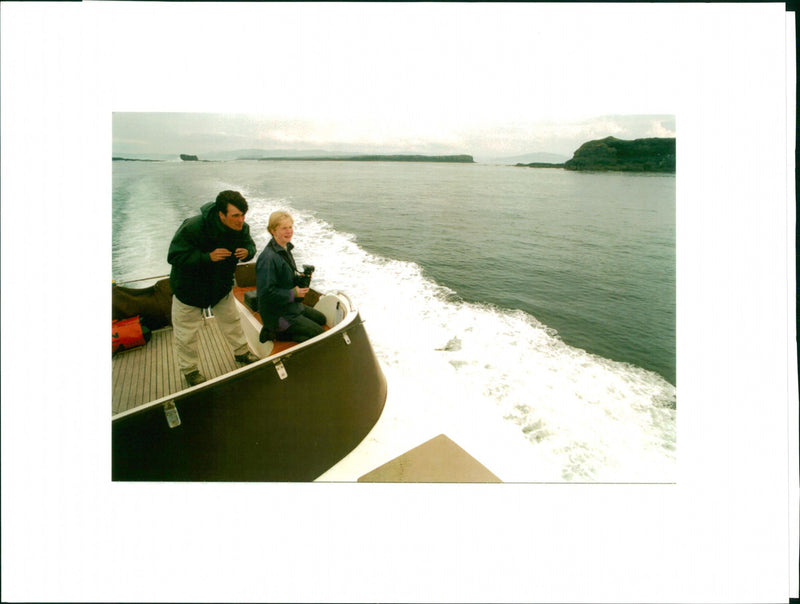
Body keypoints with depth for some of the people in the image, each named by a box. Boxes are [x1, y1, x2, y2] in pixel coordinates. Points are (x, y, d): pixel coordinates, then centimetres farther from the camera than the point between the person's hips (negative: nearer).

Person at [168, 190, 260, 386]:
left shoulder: (241, 228, -17)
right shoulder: (193, 227, -34)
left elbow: (250, 245, 1)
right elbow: (175, 257, -31)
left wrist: (247, 252, -26)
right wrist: (208, 257, -43)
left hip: (222, 286, 5)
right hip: (189, 288, -4)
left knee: (232, 321, 19)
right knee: (187, 332, 7)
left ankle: (241, 351, 42)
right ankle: (190, 369, 26)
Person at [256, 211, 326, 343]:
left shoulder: (285, 249, 5)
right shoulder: (268, 258, -25)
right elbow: (266, 292, -27)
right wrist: (294, 293, -22)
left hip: (291, 306, 10)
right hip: (276, 314, -9)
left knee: (321, 319, 20)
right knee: (318, 332, -8)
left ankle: (280, 332, 11)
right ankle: (276, 333, -1)